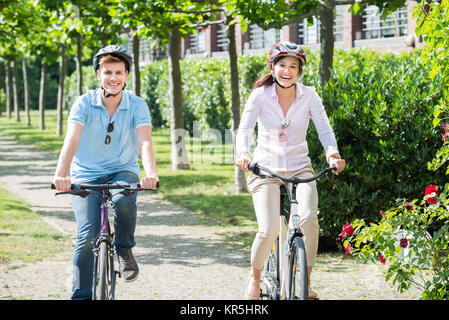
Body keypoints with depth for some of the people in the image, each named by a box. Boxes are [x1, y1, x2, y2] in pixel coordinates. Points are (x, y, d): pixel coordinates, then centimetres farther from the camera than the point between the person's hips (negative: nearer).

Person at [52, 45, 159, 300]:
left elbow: (144, 142, -22)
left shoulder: (137, 105, -9)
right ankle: (81, 296, -3)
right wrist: (61, 175, -41)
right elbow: (71, 141, -24)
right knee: (87, 236, -15)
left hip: (123, 171, 0)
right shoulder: (84, 104, -11)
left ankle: (125, 251, -5)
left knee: (123, 202, -34)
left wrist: (151, 174, -42)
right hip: (86, 175, 0)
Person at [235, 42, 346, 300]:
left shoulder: (309, 96, -2)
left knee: (309, 218, -26)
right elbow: (245, 128, -17)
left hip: (300, 168, 1)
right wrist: (243, 153, -38)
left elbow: (324, 128, -10)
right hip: (266, 168, -1)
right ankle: (255, 276, 11)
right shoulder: (260, 95, -6)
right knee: (269, 229, -20)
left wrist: (333, 154, -30)